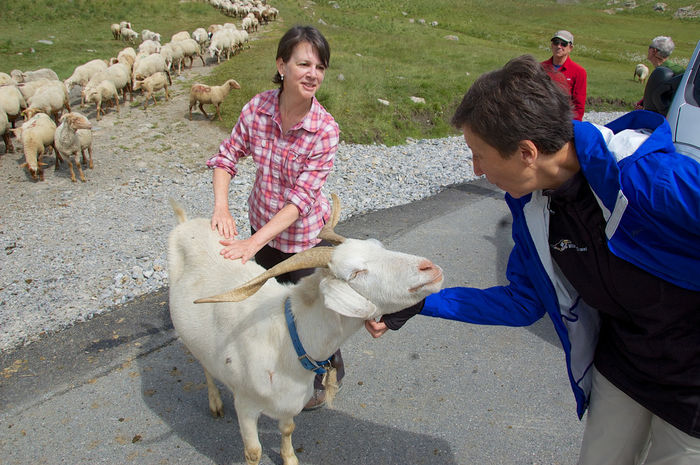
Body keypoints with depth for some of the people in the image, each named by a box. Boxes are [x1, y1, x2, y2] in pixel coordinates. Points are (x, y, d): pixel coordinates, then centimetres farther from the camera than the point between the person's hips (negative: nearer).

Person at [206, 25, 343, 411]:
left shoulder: (325, 130, -26)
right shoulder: (258, 108, -15)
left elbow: (302, 198, -28)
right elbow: (227, 155, -4)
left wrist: (254, 241, -35)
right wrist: (221, 206, -21)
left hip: (304, 234, -4)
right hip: (262, 224, 5)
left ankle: (323, 377, 41)